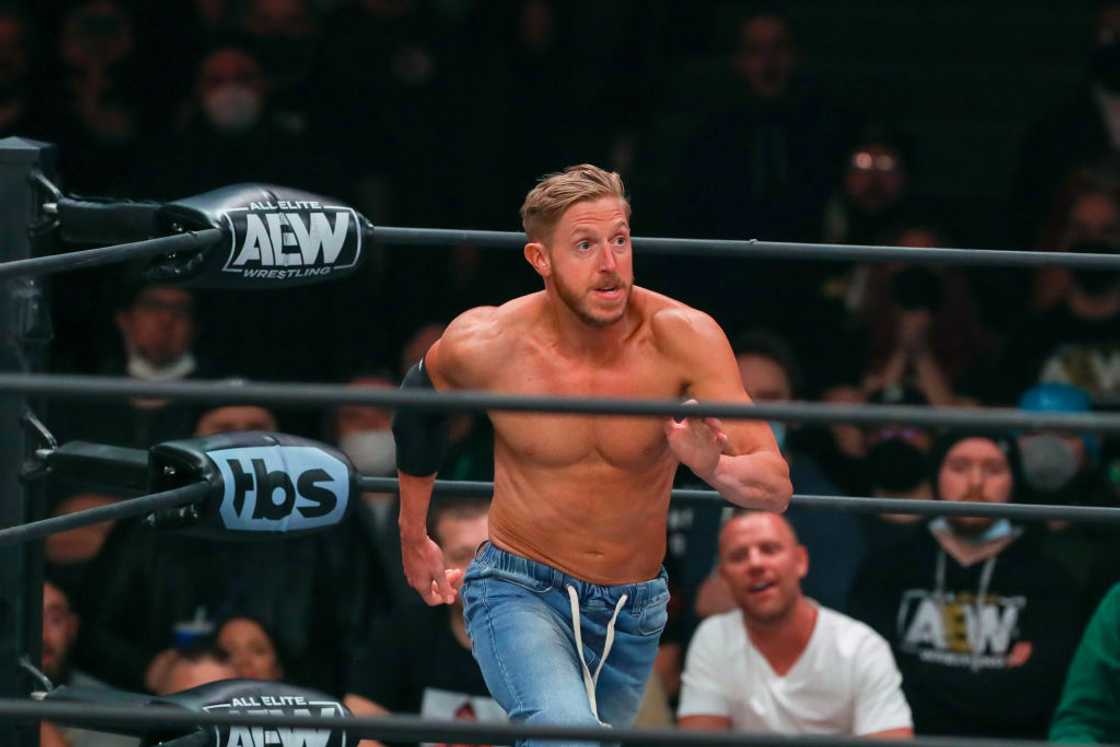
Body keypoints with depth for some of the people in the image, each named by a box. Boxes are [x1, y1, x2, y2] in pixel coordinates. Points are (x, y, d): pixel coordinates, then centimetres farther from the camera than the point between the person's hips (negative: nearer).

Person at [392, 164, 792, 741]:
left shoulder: (683, 337, -17)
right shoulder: (486, 343, -16)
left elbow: (775, 486, -21)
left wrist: (715, 468, -45)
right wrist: (413, 537, 20)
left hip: (634, 611, 3)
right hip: (519, 593, -3)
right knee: (569, 735, -31)